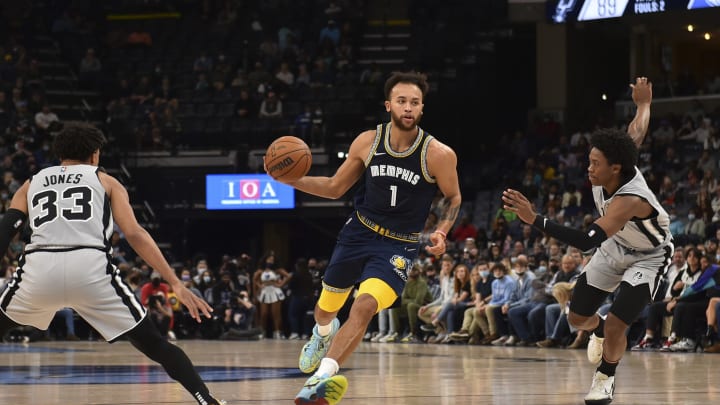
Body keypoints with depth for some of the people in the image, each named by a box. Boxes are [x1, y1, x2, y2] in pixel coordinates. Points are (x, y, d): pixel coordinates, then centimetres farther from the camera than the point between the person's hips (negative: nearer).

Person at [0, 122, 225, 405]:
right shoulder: (106, 181, 23)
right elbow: (135, 235, 9)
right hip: (91, 269, -1)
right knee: (154, 345, 12)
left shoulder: (31, 184, 28)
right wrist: (177, 285, 5)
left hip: (38, 269, 1)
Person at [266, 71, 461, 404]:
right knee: (326, 308, 19)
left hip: (399, 245, -4)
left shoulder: (438, 155, -18)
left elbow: (453, 198, 1)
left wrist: (441, 233, -17)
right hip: (358, 233, 4)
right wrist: (291, 180, -10)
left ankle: (322, 376, -32)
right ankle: (324, 333, 57)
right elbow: (335, 188, 4)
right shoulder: (367, 142, -8)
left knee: (364, 307, -28)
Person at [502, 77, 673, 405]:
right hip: (616, 248, 7)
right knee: (577, 317, 10)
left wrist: (533, 219, -59)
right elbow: (637, 131, -2)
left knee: (615, 326, -17)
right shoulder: (608, 173, -23)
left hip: (648, 256, -7)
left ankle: (605, 378, 13)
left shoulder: (629, 200, -44)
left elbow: (586, 241, -54)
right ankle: (599, 332, 46)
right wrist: (643, 103, 20)